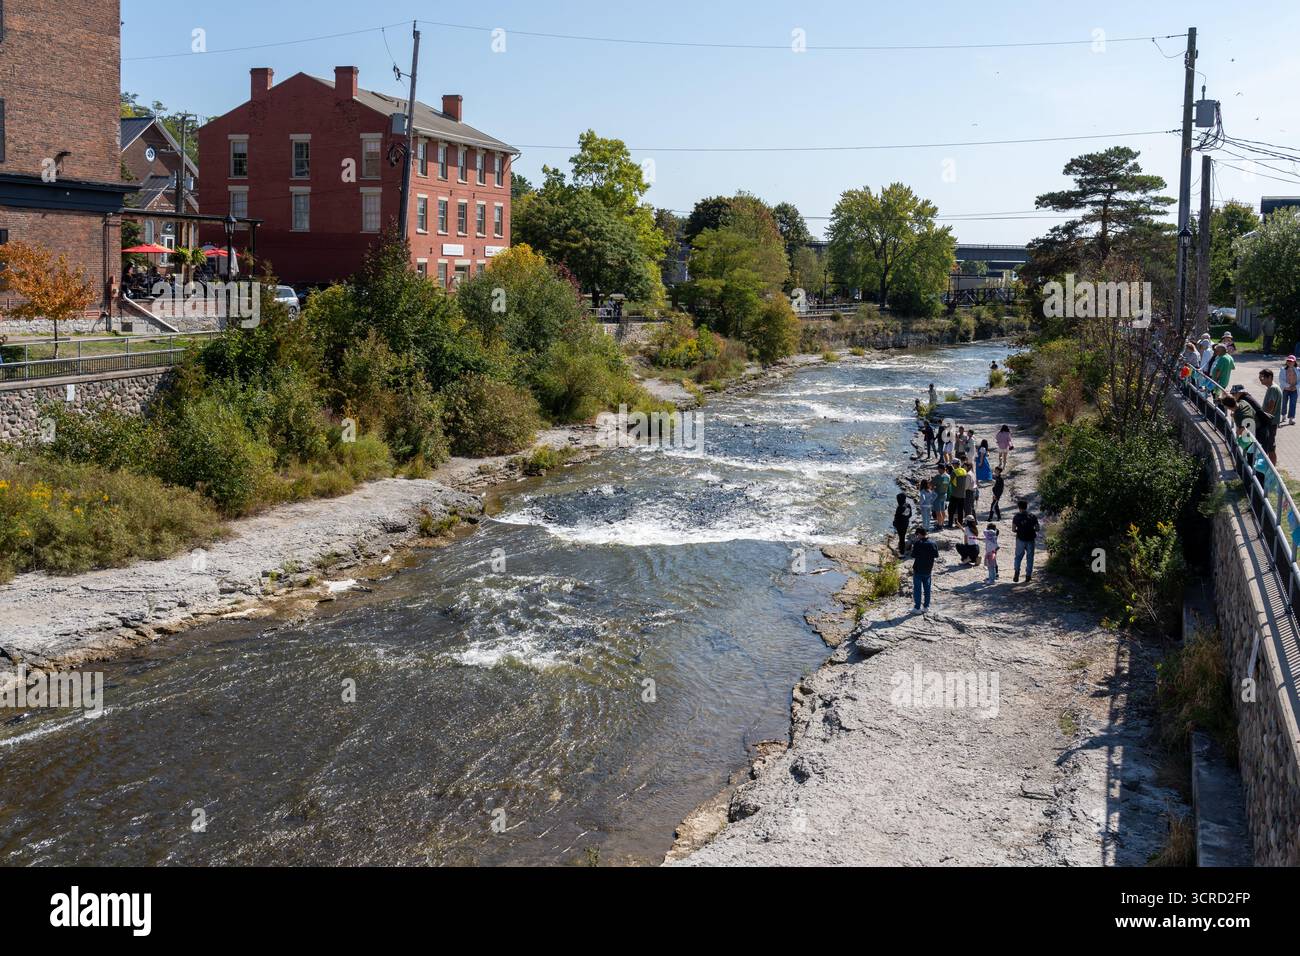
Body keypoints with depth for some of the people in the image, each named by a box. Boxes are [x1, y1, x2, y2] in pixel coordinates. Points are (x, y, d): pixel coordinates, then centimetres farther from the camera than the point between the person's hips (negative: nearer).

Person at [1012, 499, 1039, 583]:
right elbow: (1037, 528, -2)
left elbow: (1013, 529, -7)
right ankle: (1028, 575, 10)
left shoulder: (1016, 517, -7)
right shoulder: (1033, 517, -5)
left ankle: (1017, 572, -1)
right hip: (1031, 540, 0)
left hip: (1020, 539, 0)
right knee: (1030, 558, 10)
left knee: (1018, 557, 14)